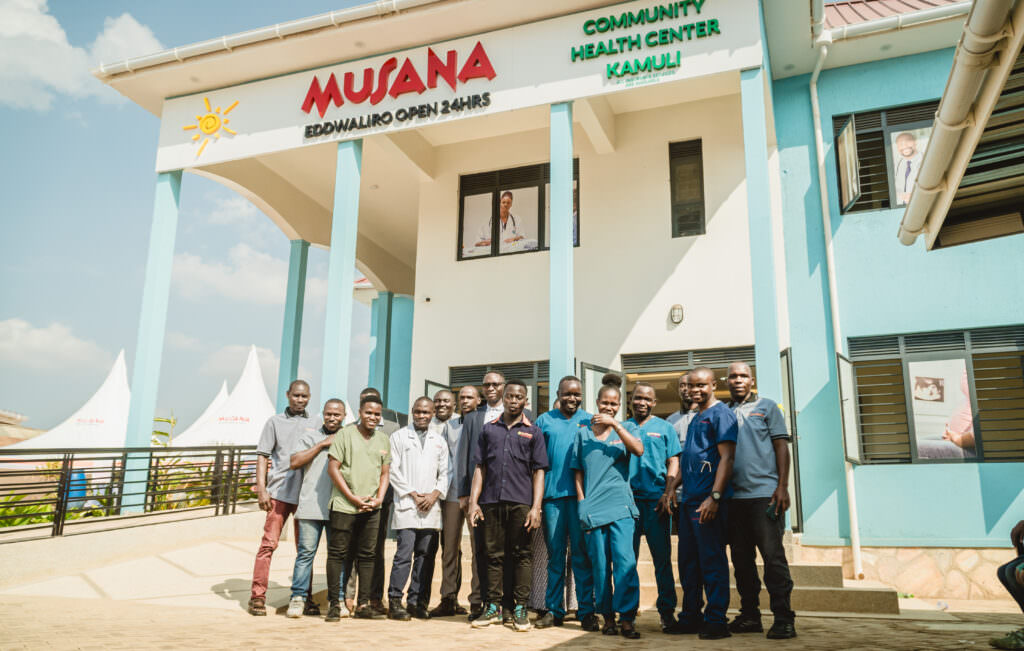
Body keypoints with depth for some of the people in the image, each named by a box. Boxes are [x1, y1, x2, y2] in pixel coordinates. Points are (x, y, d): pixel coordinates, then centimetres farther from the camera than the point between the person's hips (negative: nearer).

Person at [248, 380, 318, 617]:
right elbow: (262, 457, 6)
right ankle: (257, 597, 3)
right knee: (269, 543, -6)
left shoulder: (315, 426, 14)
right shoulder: (275, 422, 9)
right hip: (279, 492, -2)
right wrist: (261, 489, -4)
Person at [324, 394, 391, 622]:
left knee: (367, 555, 6)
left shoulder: (384, 440, 13)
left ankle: (363, 603, 14)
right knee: (337, 553, 0)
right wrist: (353, 497, -9)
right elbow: (333, 468, -4)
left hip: (371, 508, 4)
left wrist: (379, 498, 0)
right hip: (344, 505, -4)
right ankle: (334, 603, 9)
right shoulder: (345, 434, 0)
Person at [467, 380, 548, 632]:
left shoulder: (533, 431, 8)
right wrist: (473, 502, 3)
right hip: (491, 501, 2)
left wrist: (536, 507, -6)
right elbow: (479, 467, 12)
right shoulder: (489, 429, 14)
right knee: (494, 554, 6)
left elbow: (539, 471, 3)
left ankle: (520, 609, 10)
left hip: (521, 502, -2)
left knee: (521, 555, 2)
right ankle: (493, 608, 15)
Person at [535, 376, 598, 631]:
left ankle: (586, 611, 8)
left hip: (581, 494, -1)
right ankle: (554, 610, 16)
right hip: (552, 494, 1)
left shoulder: (589, 421, 9)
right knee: (555, 554, 7)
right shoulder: (544, 421, 11)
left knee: (582, 553, 0)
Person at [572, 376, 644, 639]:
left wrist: (614, 424, -14)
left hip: (621, 506, -1)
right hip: (592, 508, 1)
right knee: (600, 565, 3)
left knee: (625, 561, -13)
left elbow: (639, 450, -10)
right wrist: (582, 503, 4)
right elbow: (578, 472, 13)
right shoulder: (583, 433, 13)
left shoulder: (624, 429, 11)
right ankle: (607, 617, 15)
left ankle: (626, 618, -4)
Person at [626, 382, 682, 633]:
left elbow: (673, 464, 5)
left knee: (662, 558, 2)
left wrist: (667, 495, -6)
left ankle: (667, 612, 10)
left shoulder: (664, 428, 10)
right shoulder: (622, 428, 13)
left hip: (656, 500, -1)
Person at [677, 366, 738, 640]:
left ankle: (716, 621, 5)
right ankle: (691, 617, 23)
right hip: (689, 500, 9)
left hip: (708, 500, -9)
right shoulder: (695, 419, 20)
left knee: (712, 561, -3)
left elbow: (727, 458, -15)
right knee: (688, 561, 13)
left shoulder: (721, 413, -6)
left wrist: (714, 497, -22)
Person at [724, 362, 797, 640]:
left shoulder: (767, 406, 7)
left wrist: (782, 486, -10)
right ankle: (749, 615, 18)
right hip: (733, 497, 4)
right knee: (741, 559, 9)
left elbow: (781, 446, 0)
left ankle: (783, 618, 2)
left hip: (764, 493, -4)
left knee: (773, 556, -4)